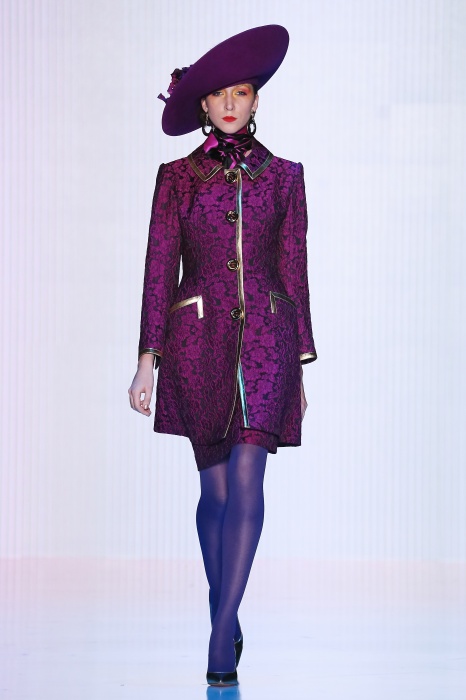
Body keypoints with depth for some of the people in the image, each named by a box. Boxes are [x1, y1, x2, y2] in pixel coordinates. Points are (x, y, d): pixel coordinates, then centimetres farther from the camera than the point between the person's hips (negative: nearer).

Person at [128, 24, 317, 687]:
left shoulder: (282, 175, 7)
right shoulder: (177, 177, 5)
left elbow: (294, 270, 9)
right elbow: (159, 270, 3)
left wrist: (302, 362, 7)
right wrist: (148, 359, -4)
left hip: (265, 337, 0)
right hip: (197, 339, 0)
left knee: (246, 480, -12)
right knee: (215, 487, 8)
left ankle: (221, 642, -11)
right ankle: (226, 617, 26)